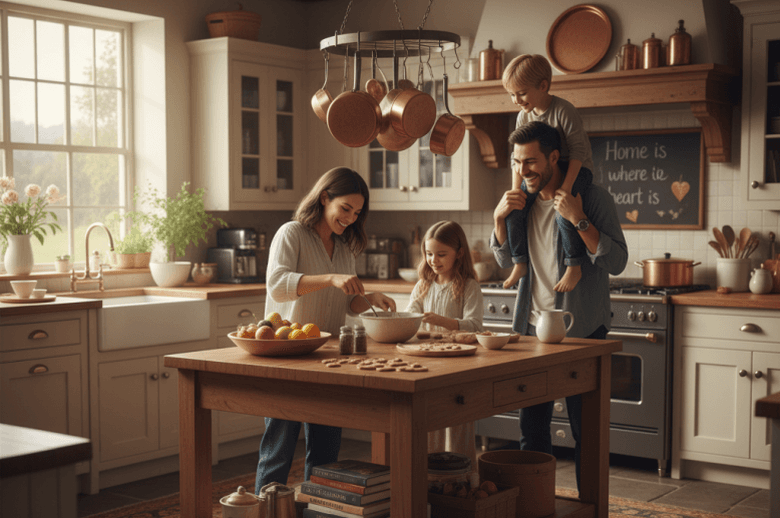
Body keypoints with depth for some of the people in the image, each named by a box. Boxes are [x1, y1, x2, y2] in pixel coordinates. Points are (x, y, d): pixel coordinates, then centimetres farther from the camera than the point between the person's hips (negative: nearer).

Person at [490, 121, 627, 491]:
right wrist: (500, 218, -3)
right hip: (533, 328, 6)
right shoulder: (525, 199, 7)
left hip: (581, 330, -5)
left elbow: (617, 262, -17)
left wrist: (578, 220, -25)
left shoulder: (593, 197, -10)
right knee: (532, 429, 12)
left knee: (585, 433, 3)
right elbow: (507, 261, 14)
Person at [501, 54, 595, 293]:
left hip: (576, 170, -6)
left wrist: (567, 185, -30)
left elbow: (578, 150, -21)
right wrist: (515, 192, -6)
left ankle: (575, 266, -19)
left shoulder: (563, 110, -19)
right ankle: (520, 263, 2)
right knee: (513, 209, -12)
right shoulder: (524, 117, 1)